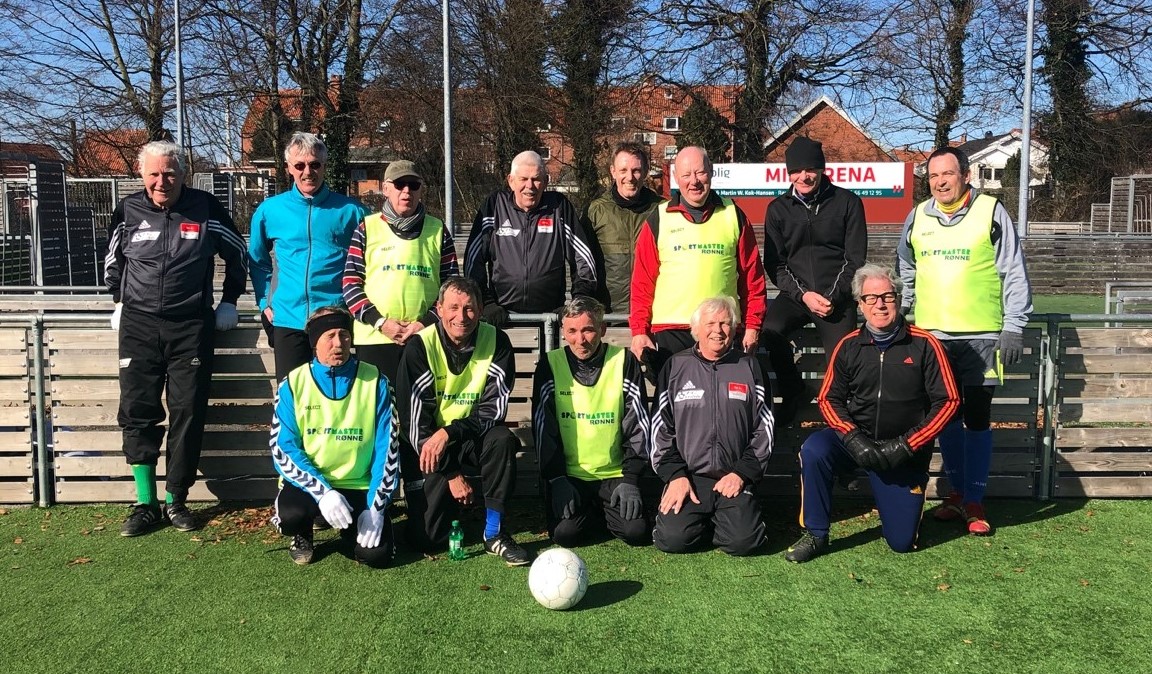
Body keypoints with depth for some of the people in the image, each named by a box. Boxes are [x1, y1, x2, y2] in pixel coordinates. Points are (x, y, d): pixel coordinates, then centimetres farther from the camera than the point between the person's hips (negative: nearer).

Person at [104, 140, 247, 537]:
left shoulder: (205, 209, -2)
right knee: (137, 411, -1)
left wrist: (229, 302, 8)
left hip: (191, 326, -1)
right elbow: (112, 260, 21)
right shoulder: (128, 211, 3)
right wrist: (120, 302, 16)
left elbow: (238, 254, 10)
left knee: (188, 413, -1)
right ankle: (146, 503, 8)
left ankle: (176, 501, 12)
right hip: (138, 324, 2)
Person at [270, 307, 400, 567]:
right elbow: (283, 449, -8)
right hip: (309, 484, 0)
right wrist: (323, 492, -22)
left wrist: (376, 506, -12)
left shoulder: (375, 381, -5)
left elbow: (387, 448, -4)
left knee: (377, 554, -18)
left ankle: (353, 528, 20)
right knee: (290, 514, -33)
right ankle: (302, 536, 7)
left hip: (359, 486, 1)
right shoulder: (293, 384, -5)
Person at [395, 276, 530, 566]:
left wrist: (449, 432, -29)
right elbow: (414, 418, -13)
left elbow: (494, 409, -14)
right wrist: (451, 473, -16)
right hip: (429, 443, -1)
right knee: (427, 537, -11)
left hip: (476, 437, 1)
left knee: (502, 440, -34)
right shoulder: (420, 346, -13)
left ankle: (495, 533, -18)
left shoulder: (496, 342, -10)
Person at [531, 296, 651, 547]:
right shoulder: (551, 364, -1)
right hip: (568, 476, 0)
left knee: (637, 532, -17)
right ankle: (591, 514, 12)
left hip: (616, 474, 1)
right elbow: (543, 427, -2)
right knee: (565, 533, -21)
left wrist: (630, 479, -8)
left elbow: (638, 424, -1)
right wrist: (557, 479, -10)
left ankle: (607, 513, 16)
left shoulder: (624, 362, -1)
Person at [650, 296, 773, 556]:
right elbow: (661, 427, 6)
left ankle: (720, 520, 13)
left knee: (743, 541, -20)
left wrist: (742, 473, -4)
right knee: (673, 539, -20)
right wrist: (675, 475, -5)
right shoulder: (676, 366, 8)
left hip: (734, 479, 0)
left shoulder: (749, 367, 9)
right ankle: (702, 520, 12)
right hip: (686, 477, 0)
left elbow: (764, 428, 7)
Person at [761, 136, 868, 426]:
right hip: (795, 294, 1)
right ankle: (794, 394, -6)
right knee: (771, 329, -28)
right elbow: (775, 264, 4)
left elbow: (855, 259, 2)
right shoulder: (778, 209, 7)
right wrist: (803, 295, -11)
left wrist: (833, 297, -10)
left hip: (838, 297, -1)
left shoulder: (847, 203, 3)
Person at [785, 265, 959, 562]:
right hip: (857, 441, 1)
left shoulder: (924, 344, -7)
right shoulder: (849, 346, -1)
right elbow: (828, 399, 0)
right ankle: (815, 536, -13)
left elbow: (948, 401, -7)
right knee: (814, 450, -32)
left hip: (905, 453, -1)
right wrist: (853, 438, -18)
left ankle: (897, 498, 37)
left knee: (902, 541, 1)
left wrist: (907, 444, -15)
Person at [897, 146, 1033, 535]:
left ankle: (974, 502, 11)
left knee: (977, 418, 1)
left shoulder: (991, 212, -3)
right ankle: (957, 492, 25)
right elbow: (906, 272, 21)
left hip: (981, 337, -4)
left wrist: (1014, 327, -8)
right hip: (932, 335, 4)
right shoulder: (918, 217, 8)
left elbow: (1014, 274, -4)